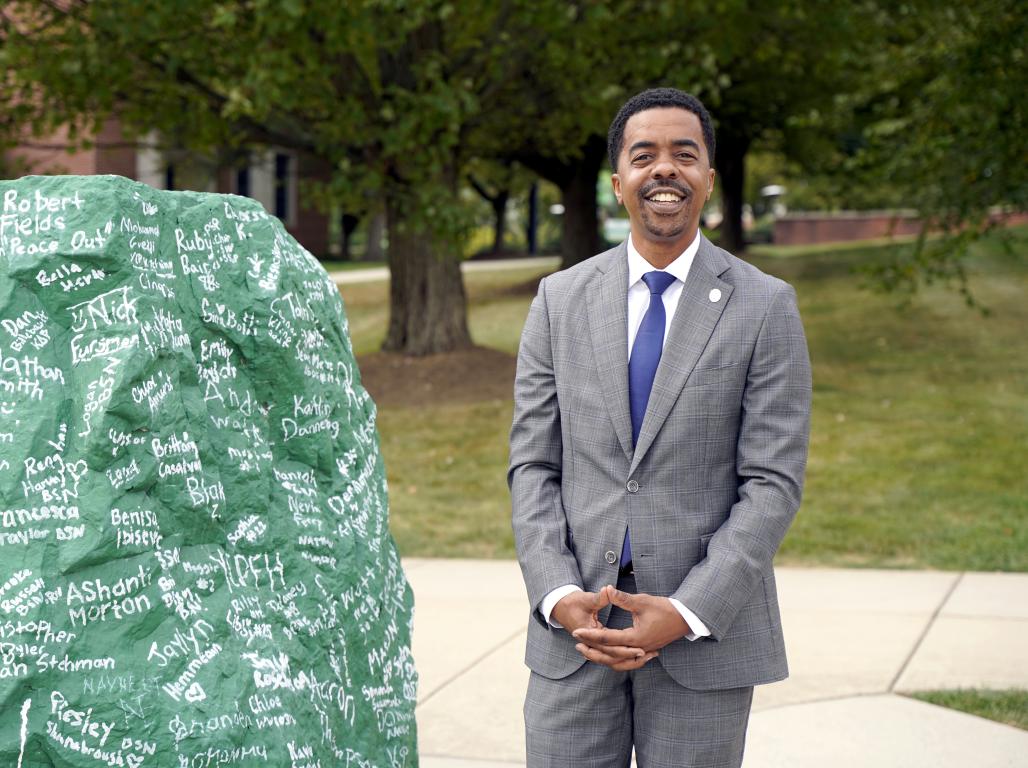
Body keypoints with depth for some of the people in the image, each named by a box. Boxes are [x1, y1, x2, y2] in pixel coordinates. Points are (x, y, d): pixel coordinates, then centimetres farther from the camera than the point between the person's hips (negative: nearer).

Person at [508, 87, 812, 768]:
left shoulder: (766, 307, -1)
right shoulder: (560, 300, 6)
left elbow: (774, 481, -6)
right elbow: (533, 465, 5)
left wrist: (687, 612, -14)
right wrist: (559, 597, -8)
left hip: (705, 629, -2)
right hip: (574, 634, 2)